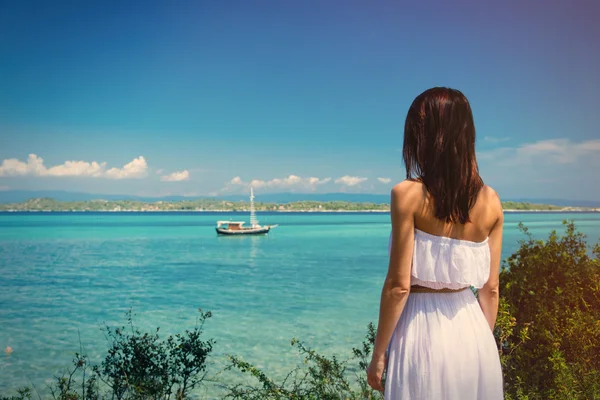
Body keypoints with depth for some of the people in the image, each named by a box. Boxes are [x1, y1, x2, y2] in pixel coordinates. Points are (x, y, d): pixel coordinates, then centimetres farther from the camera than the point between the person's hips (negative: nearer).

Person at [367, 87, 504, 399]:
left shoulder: (408, 194, -14)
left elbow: (399, 285, -15)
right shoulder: (491, 201, -1)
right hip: (472, 330, 4)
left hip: (424, 331, -4)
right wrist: (484, 340, 18)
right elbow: (490, 288, 4)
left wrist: (378, 353, -5)